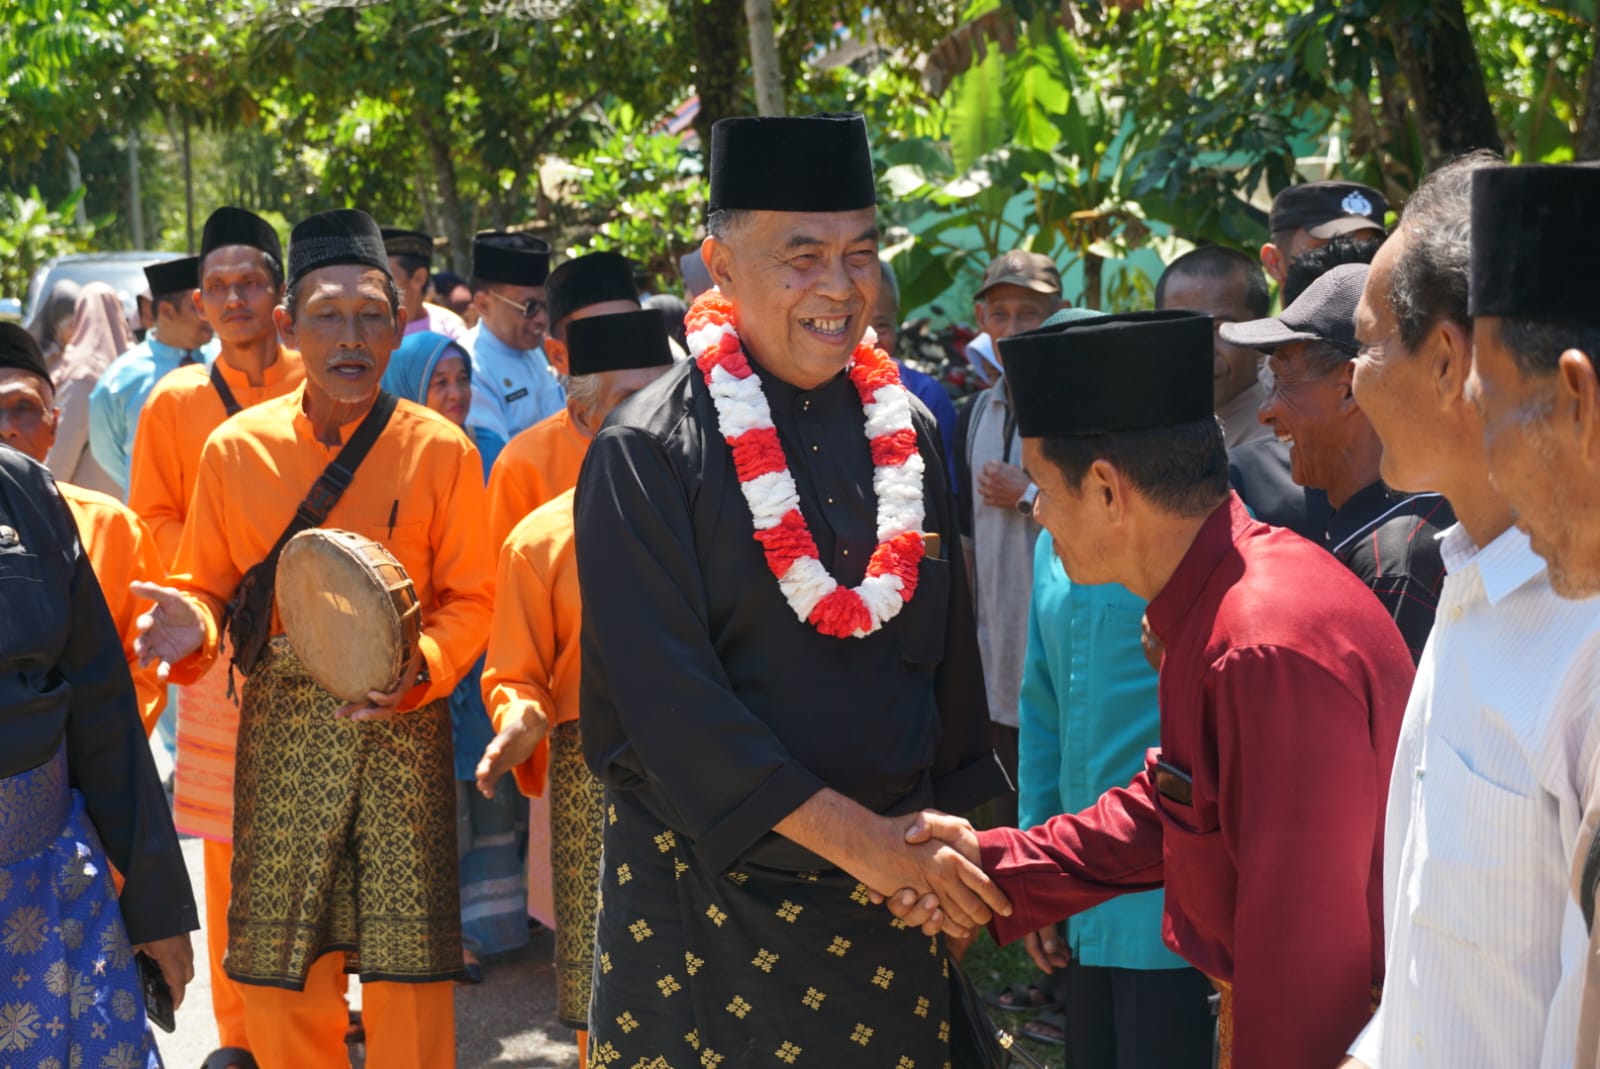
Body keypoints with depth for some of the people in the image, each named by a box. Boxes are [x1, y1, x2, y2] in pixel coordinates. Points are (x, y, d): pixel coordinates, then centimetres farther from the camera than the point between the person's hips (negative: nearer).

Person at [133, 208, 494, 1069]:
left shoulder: (440, 450, -4)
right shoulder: (237, 448, 0)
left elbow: (470, 597, 0)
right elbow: (209, 585, 8)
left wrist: (419, 669, -18)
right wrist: (192, 625, -15)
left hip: (403, 726, -1)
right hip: (280, 729, 2)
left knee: (407, 966, 1)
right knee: (282, 971, 7)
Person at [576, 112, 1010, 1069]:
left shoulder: (905, 429, 5)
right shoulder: (649, 454, -10)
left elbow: (947, 650, 12)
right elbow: (666, 693, -16)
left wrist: (954, 841, 8)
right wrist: (848, 833, -20)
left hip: (895, 879, 4)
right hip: (708, 894, -4)